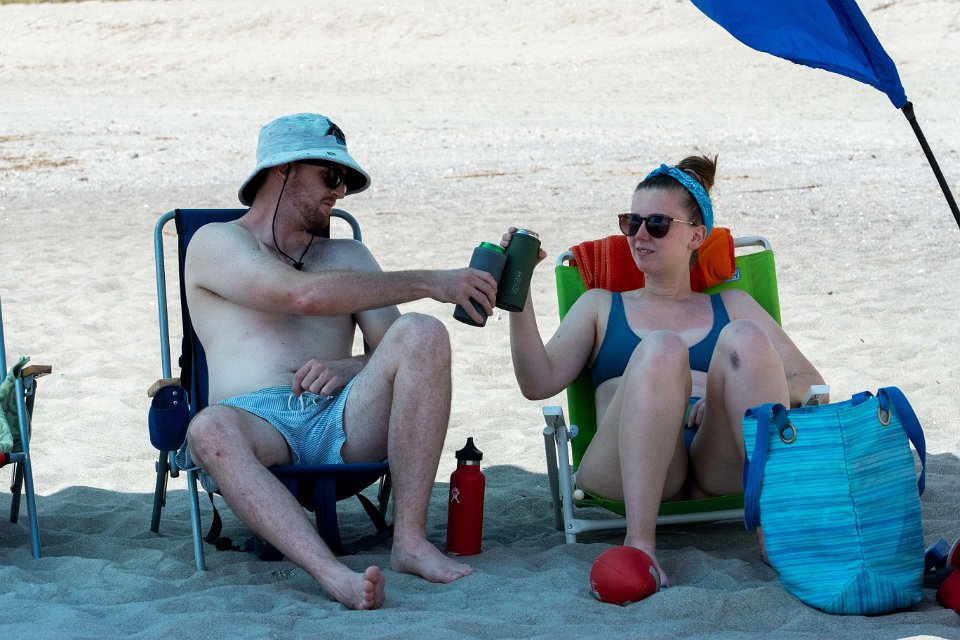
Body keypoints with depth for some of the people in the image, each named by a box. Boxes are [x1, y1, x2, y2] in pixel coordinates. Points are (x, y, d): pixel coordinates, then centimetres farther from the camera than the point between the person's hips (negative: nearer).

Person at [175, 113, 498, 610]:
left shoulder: (347, 255, 28)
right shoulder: (217, 243, 11)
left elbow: (398, 349, 15)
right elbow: (305, 295, -9)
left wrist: (346, 370, -9)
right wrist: (429, 284, -11)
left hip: (341, 419, 4)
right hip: (257, 417, -3)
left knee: (422, 333, -23)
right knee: (210, 430, -39)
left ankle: (410, 540, -28)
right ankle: (333, 575, -53)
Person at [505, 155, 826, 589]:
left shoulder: (731, 305, 30)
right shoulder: (602, 306, 29)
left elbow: (811, 384, 17)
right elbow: (540, 383, 11)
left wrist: (736, 391, -3)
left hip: (718, 467, 1)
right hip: (626, 469, -1)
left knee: (743, 338, -25)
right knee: (660, 350, -31)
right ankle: (639, 544, -43)